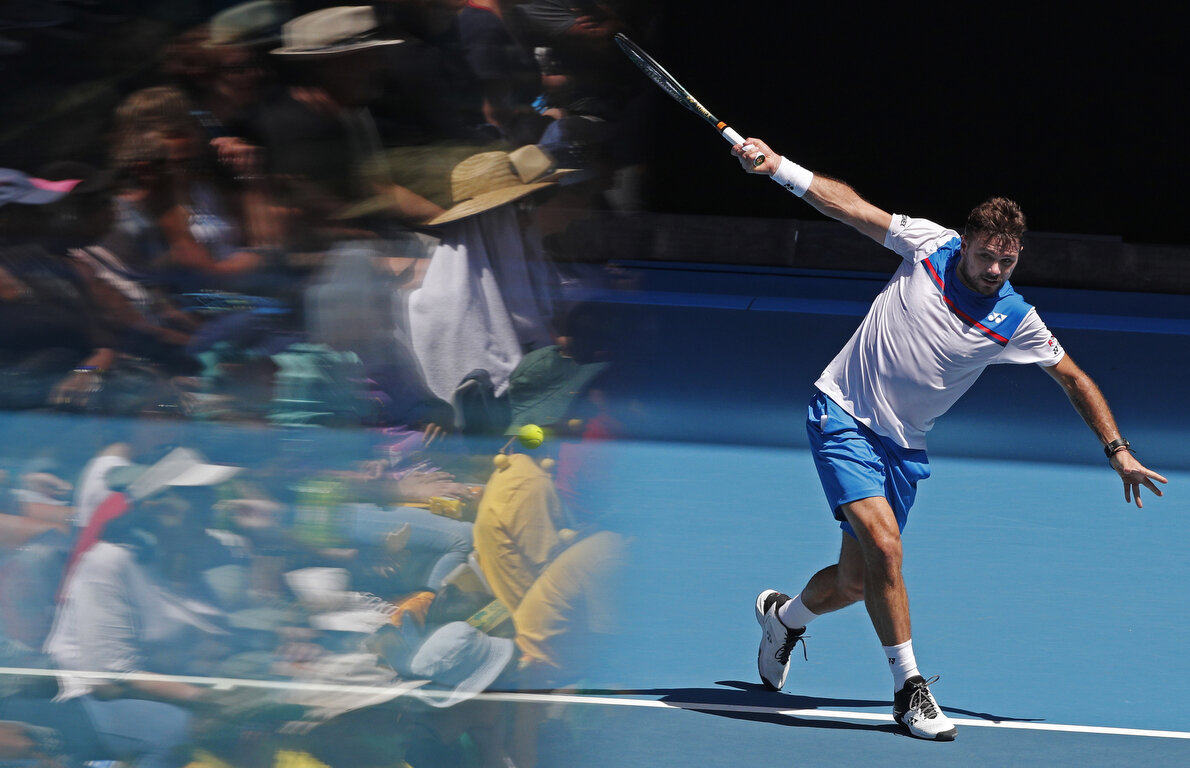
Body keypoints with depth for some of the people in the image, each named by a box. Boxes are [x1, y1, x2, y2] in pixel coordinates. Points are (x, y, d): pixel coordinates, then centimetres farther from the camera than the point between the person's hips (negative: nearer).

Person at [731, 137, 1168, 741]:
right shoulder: (928, 244, -9)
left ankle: (785, 616, 40)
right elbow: (847, 204, -4)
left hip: (901, 445, 3)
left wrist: (1117, 450, 0)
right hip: (842, 414, -3)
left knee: (855, 582, 6)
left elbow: (1074, 378, 4)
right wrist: (776, 166, -12)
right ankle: (909, 687, -13)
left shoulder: (1015, 322, -7)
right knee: (883, 541, -22)